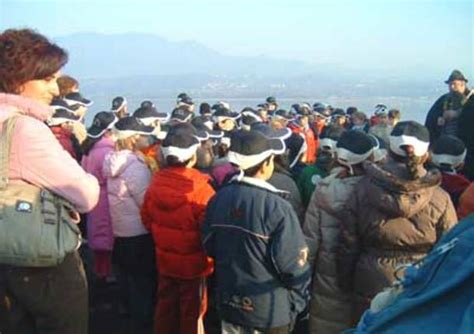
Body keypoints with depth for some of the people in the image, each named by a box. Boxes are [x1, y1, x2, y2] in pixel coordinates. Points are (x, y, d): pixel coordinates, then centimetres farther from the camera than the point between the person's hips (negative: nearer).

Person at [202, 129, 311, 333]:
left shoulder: (218, 199, -7)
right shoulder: (276, 207, -25)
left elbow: (209, 246, 6)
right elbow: (292, 264, -19)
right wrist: (297, 303, -2)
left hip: (229, 302, 5)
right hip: (269, 310, -5)